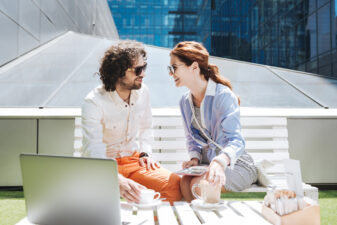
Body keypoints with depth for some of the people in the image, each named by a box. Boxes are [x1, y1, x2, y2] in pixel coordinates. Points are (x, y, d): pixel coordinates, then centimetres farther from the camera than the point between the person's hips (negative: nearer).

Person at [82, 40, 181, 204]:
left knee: (176, 186, -22)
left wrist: (144, 152, 1)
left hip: (134, 160, 4)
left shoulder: (142, 92, 1)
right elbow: (93, 151, -28)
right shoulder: (93, 102, -18)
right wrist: (118, 180, -43)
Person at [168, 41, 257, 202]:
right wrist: (195, 157, -6)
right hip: (208, 162, 5)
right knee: (184, 182, -27)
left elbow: (236, 140, -26)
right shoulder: (185, 102, 6)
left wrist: (220, 161, -47)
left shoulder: (223, 95, -17)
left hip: (235, 163, -5)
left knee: (198, 184, -31)